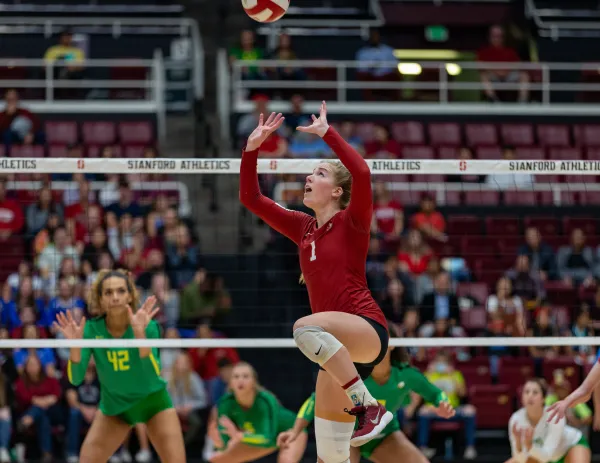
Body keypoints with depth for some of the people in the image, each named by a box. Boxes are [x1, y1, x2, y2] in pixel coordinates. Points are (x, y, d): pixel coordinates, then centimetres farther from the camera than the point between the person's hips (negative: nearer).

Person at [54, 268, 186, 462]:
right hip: (114, 404, 2)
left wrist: (140, 334, -47)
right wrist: (75, 344, -41)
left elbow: (153, 376, -35)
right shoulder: (92, 329, -19)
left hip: (152, 400, -2)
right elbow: (76, 379, -24)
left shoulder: (147, 326, -24)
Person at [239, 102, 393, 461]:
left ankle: (370, 408, -30)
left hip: (368, 329, -7)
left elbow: (362, 172, -20)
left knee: (307, 328, -39)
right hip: (337, 348, 7)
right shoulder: (304, 228, 16)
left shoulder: (352, 222, -1)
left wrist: (327, 132, -13)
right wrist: (252, 147, 7)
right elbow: (251, 198, 18)